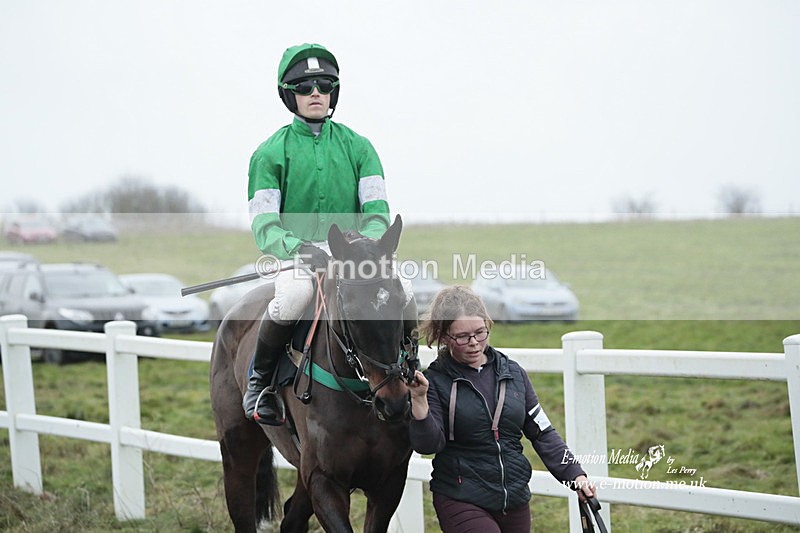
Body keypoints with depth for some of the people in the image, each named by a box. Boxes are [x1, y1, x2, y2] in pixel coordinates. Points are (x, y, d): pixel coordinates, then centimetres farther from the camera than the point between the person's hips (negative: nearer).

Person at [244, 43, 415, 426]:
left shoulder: (357, 147, 11)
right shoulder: (270, 154, 3)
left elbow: (377, 209, 2)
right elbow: (264, 226, -5)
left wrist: (366, 243, -21)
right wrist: (300, 249, -25)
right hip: (295, 254, -2)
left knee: (401, 289, -28)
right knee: (294, 294, -38)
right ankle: (260, 378, -11)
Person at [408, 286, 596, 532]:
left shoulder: (513, 373, 6)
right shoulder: (436, 381, -5)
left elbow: (542, 433, 10)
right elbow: (428, 444, -14)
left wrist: (574, 474, 1)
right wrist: (419, 399, -28)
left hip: (516, 500, 5)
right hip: (461, 502, -4)